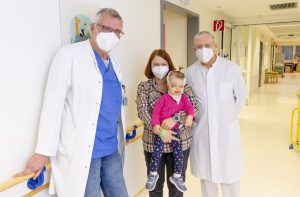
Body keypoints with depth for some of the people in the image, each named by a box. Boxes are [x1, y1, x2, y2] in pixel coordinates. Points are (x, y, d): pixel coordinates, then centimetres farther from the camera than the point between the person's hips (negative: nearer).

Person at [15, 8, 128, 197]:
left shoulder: (114, 64, 11)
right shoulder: (70, 54, -9)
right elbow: (53, 103, -13)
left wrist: (119, 141, 16)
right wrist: (44, 152, -13)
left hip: (112, 150, 6)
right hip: (82, 153, -6)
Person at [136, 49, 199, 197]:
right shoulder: (143, 87, 1)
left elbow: (194, 105, -7)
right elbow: (142, 112, -11)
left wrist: (175, 118, -23)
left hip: (180, 141, 0)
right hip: (153, 143, 0)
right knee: (155, 184, 15)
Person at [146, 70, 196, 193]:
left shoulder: (184, 98, 6)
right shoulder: (164, 98, -8)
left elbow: (189, 107, -4)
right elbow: (156, 111, -10)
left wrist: (190, 117, -25)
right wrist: (156, 124, -20)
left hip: (175, 129, 4)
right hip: (161, 129, -4)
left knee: (178, 153, 4)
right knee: (157, 151, -7)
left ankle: (177, 176, 24)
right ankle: (153, 174, 16)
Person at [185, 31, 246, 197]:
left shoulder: (232, 69, -7)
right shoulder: (190, 72, -3)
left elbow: (241, 97, 3)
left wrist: (229, 117, 2)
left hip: (226, 130, -1)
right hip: (201, 131, 2)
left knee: (229, 175, 9)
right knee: (205, 174, 15)